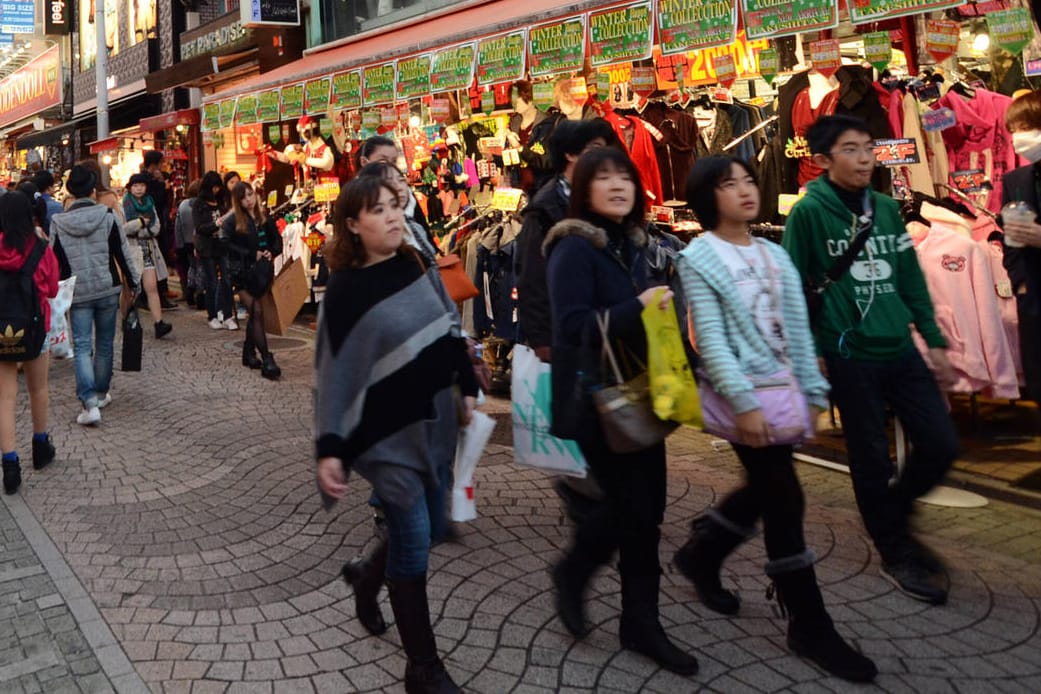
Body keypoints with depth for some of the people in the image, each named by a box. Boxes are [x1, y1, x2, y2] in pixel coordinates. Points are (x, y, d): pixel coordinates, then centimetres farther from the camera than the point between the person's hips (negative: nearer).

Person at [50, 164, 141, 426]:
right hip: (107, 289, 0)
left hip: (77, 293, 0)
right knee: (104, 343, 15)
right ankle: (101, 392, 28)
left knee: (82, 347, 0)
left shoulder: (58, 223, -4)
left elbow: (55, 261, 1)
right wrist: (134, 282, 7)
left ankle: (90, 402, -13)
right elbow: (122, 253, -4)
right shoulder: (107, 216, -7)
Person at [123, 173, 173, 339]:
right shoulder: (124, 205, -2)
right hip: (131, 251, -3)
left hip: (148, 250, 3)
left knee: (152, 288, -7)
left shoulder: (150, 204, 13)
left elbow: (156, 227, 6)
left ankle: (159, 323, -15)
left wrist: (137, 231, -9)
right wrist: (140, 223, -10)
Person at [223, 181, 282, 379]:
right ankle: (267, 360, -15)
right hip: (242, 273, -4)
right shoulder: (232, 222, -3)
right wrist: (252, 255, -16)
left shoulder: (265, 219, 8)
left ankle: (249, 352, 30)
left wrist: (271, 252, -7)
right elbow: (228, 246, -12)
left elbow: (277, 241, 14)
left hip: (262, 272, 4)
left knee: (254, 313, 12)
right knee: (257, 312, -12)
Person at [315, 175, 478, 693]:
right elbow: (334, 371, -14)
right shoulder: (345, 290, -14)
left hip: (433, 420, 6)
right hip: (388, 431, -6)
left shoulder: (419, 268, 2)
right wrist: (329, 448, -18)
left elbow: (450, 330, 13)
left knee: (431, 526, 16)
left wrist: (468, 390, 14)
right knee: (413, 542, -3)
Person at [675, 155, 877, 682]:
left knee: (764, 489, 15)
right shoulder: (698, 258, -8)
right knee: (784, 500, -5)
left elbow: (797, 328, 11)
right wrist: (744, 402, -22)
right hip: (744, 395, -7)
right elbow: (711, 339, -15)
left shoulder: (775, 255, 12)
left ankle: (699, 556, 39)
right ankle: (810, 627, 7)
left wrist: (813, 391, 7)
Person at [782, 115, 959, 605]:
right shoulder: (809, 212, -8)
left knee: (941, 444, 4)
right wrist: (809, 354, -9)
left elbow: (912, 281, 13)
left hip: (901, 349, 5)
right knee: (872, 457, 5)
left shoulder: (887, 209, 9)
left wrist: (934, 341, 10)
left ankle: (892, 510, 31)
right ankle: (896, 554, 23)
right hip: (849, 355, -5)